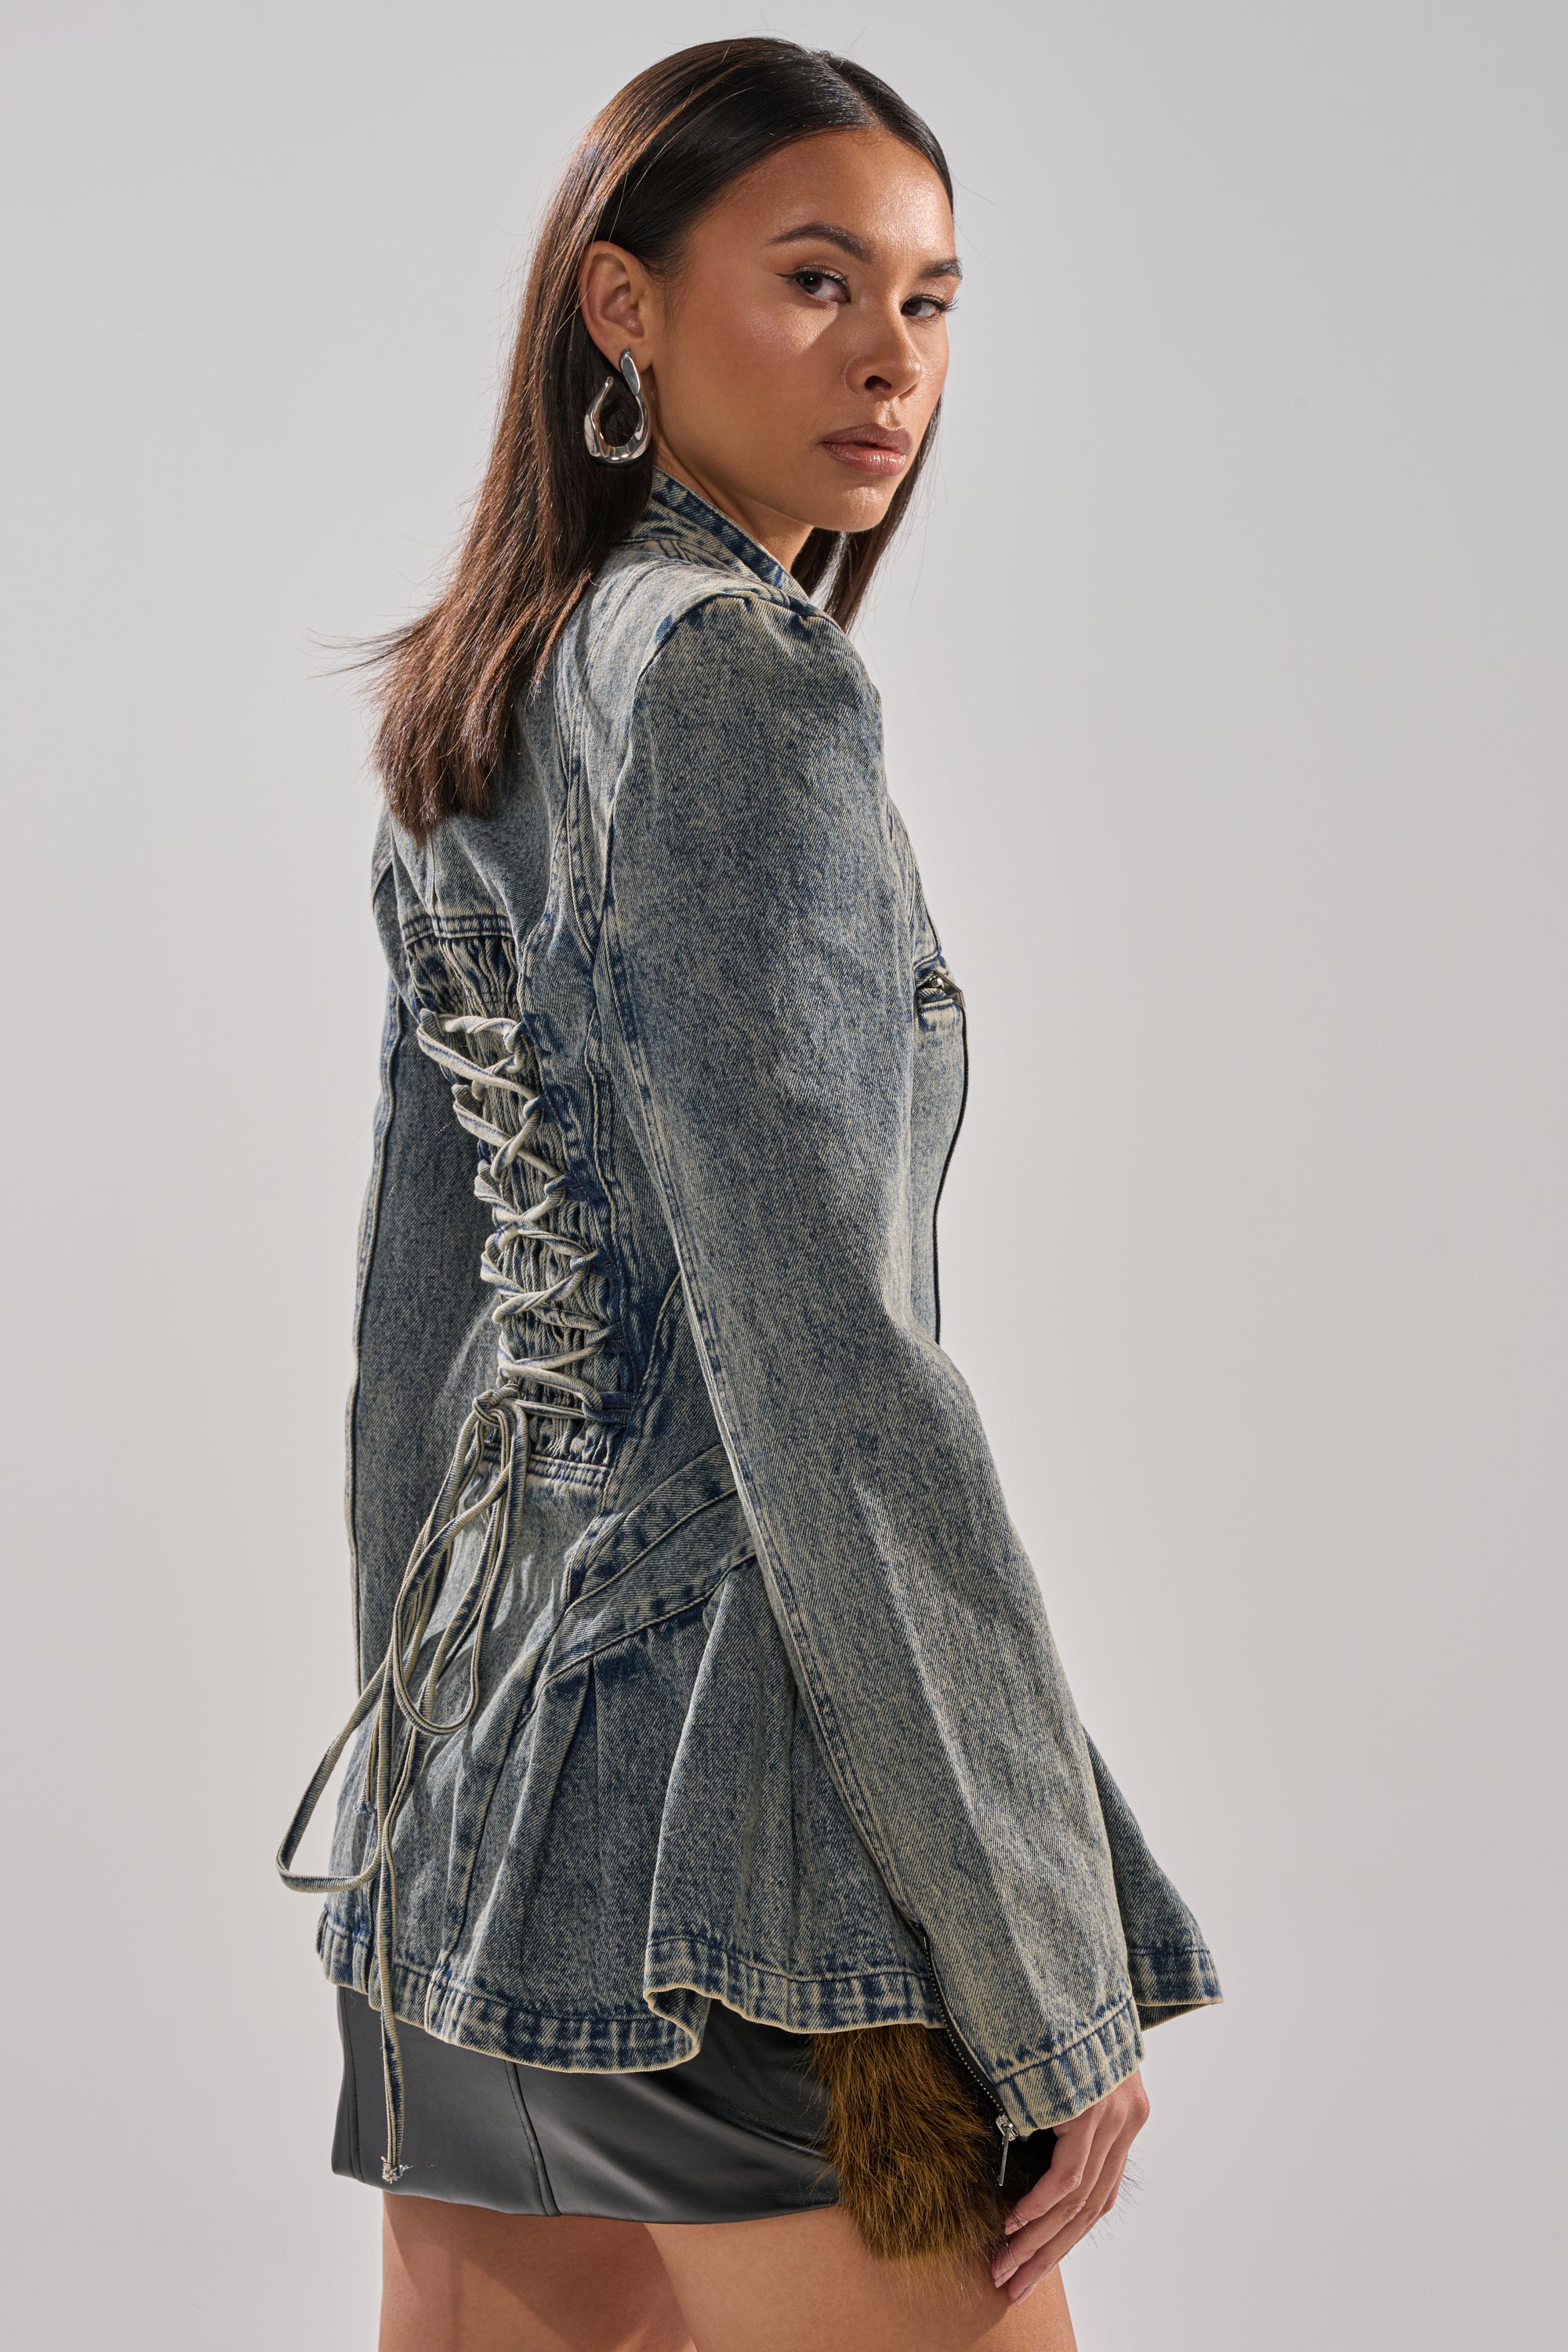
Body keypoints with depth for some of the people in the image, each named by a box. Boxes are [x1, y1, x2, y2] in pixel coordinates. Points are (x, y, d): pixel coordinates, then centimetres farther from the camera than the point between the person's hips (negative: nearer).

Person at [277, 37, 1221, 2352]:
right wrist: (1050, 1977, -15)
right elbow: (819, 1351, -20)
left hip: (491, 1755, 9)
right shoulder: (739, 680, -13)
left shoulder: (483, 716, 13)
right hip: (738, 1808, -9)